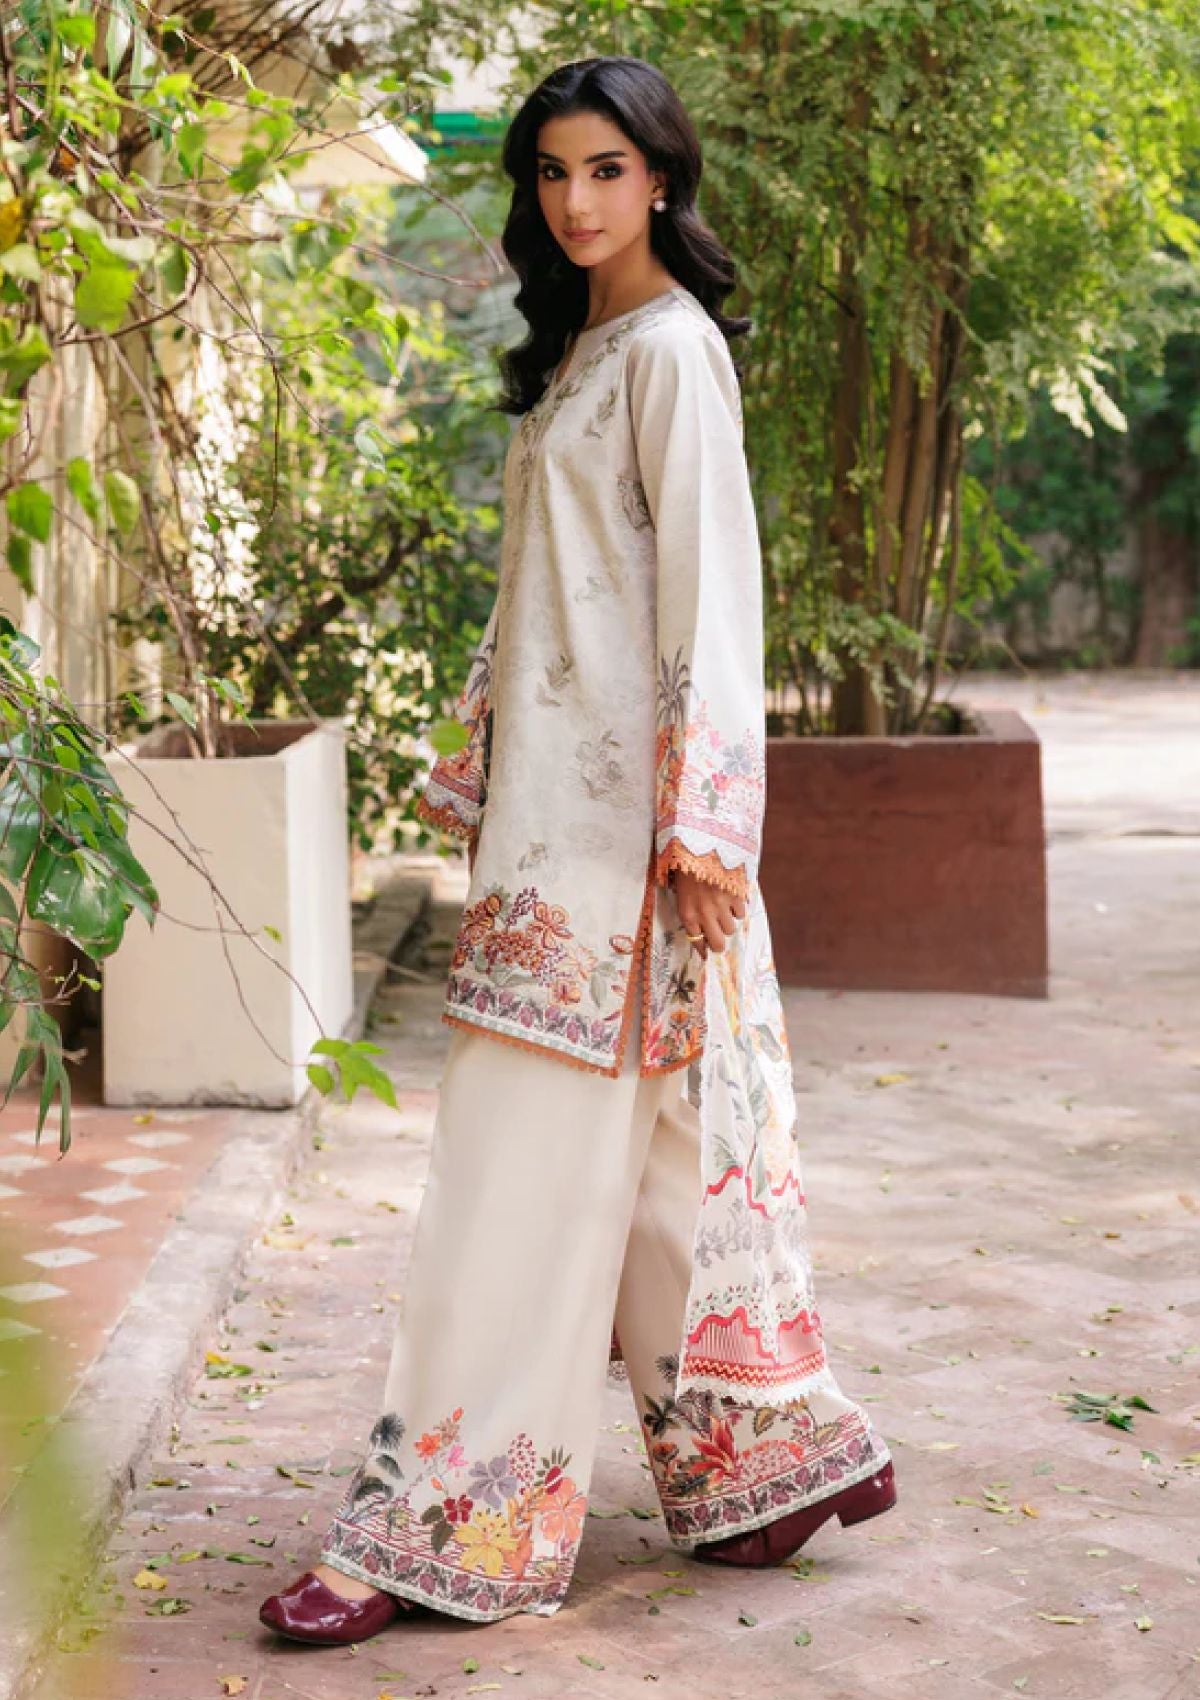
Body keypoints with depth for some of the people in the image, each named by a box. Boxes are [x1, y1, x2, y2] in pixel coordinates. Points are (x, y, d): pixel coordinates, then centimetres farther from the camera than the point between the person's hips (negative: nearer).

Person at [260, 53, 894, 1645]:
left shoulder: (671, 348, -10)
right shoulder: (582, 349, 18)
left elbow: (711, 588, -16)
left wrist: (704, 822, -20)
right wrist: (477, 759, 19)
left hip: (619, 803, -9)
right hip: (555, 788, 9)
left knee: (527, 1151, -7)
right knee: (658, 1142, 12)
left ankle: (440, 1524, -2)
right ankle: (771, 1452, 21)